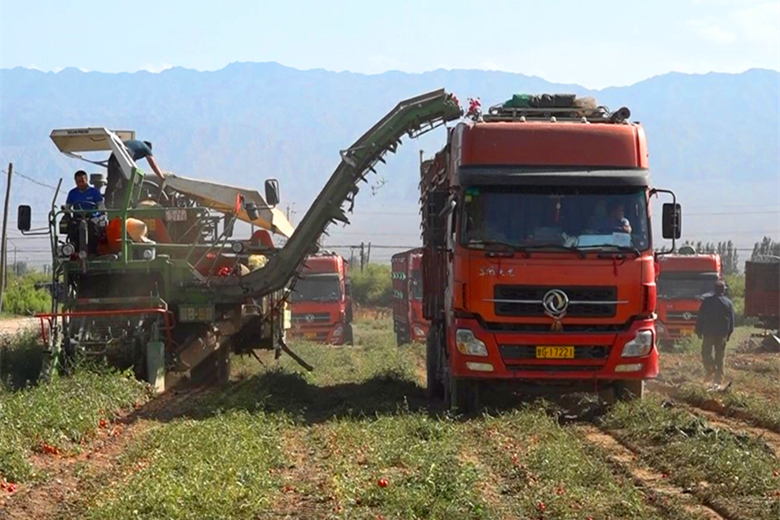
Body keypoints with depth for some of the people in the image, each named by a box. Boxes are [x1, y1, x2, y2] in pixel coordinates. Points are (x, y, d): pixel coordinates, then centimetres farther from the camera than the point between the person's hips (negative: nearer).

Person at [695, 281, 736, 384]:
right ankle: (719, 377, 7)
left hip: (708, 333, -2)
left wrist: (699, 331, 7)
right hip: (722, 333, 2)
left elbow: (700, 317, 0)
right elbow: (732, 320, 7)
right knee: (720, 356, 8)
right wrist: (729, 333, 16)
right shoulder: (728, 303, 3)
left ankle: (710, 370, -20)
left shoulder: (707, 300, -2)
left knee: (706, 352, 3)